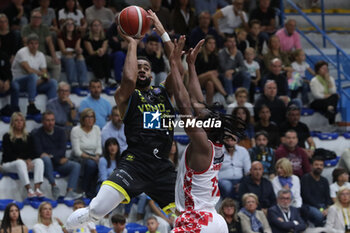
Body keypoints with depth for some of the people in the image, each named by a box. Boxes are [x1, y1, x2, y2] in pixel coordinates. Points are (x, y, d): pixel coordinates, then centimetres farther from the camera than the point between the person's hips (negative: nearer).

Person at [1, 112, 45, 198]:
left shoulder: (29, 137, 16)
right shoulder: (7, 137, 4)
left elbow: (33, 152, 6)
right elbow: (7, 154, -6)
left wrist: (29, 160, -17)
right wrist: (21, 160, -20)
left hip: (26, 162, 4)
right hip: (8, 164, -4)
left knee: (39, 161, -26)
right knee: (20, 163, -38)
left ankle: (37, 188, -43)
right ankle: (29, 190, -52)